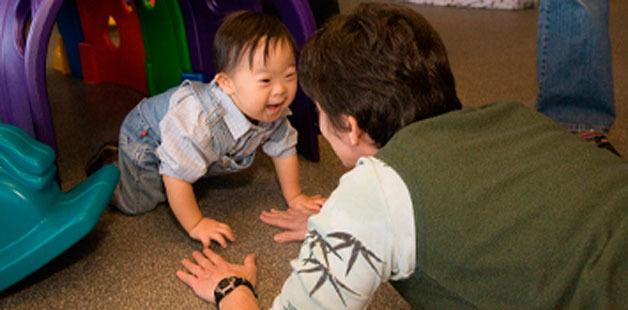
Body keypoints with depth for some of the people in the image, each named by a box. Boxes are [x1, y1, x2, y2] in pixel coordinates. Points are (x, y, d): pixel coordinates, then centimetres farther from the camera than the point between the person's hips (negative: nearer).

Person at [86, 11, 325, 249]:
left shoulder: (274, 112, -27)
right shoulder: (198, 122, -50)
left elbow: (284, 150, -9)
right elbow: (177, 178, -41)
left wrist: (294, 197, -7)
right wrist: (196, 225, -33)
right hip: (145, 138, -6)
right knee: (135, 202, -10)